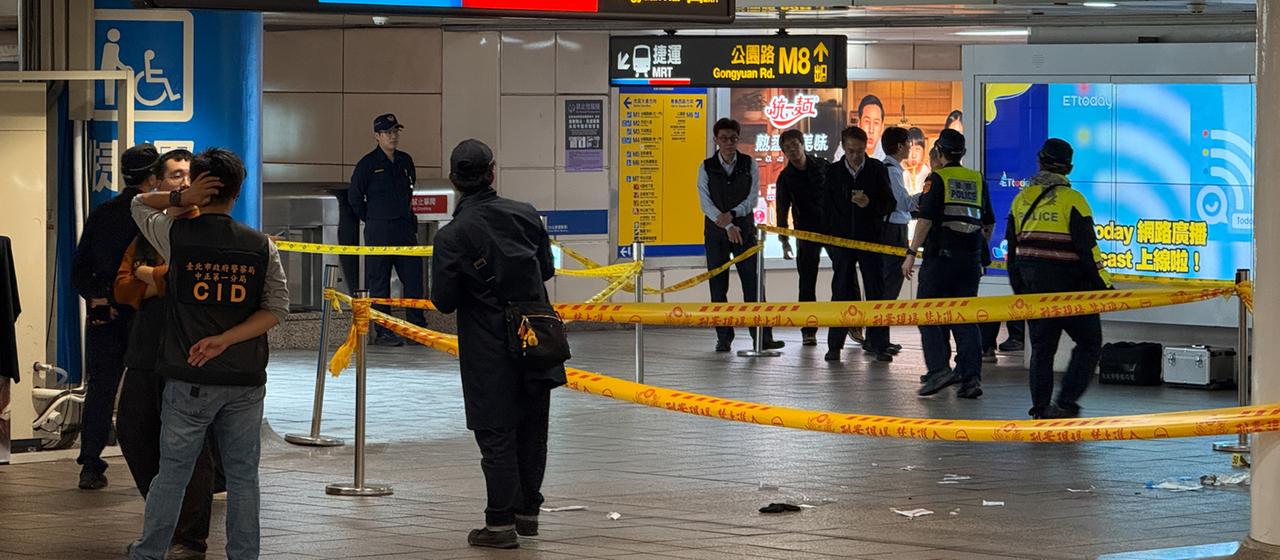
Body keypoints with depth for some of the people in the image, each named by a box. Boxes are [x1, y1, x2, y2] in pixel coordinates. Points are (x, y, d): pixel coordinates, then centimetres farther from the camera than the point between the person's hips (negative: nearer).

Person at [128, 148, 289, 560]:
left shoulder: (176, 236, -4)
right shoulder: (261, 246, 1)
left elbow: (140, 204, 15)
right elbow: (277, 308, -2)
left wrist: (181, 199, -3)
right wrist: (227, 339, -9)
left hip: (189, 380, -1)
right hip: (245, 380, 1)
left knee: (172, 472, 7)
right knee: (242, 475, 8)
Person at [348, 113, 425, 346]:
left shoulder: (405, 161, 11)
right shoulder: (368, 163, -5)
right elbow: (354, 195, 0)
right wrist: (372, 218, 3)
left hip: (405, 228, 5)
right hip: (379, 231, -5)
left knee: (414, 279, 3)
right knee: (379, 283, -1)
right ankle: (382, 332, 4)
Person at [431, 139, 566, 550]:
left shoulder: (451, 236, -16)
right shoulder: (525, 215, -3)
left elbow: (444, 302, -12)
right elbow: (547, 269, 9)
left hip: (489, 351, -4)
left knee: (496, 434, 3)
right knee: (532, 430, 16)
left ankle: (501, 523, 4)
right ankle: (528, 510, 27)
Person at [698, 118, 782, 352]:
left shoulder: (749, 164, 3)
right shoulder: (706, 167, 0)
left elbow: (753, 198, -3)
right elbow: (705, 202, -6)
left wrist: (732, 214, -18)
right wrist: (727, 226, -16)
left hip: (744, 228, 0)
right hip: (715, 230, 0)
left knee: (753, 282, -6)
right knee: (718, 285, 1)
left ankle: (763, 337, -8)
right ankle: (723, 338, 7)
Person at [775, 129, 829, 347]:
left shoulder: (822, 166, 3)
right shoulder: (785, 177, 1)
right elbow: (783, 210, -1)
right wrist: (784, 240, -8)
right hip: (806, 231, -1)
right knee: (807, 281, -2)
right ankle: (808, 330, 1)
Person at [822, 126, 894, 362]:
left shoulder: (877, 169, 1)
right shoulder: (833, 172, 4)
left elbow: (890, 203, 1)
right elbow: (827, 207, 10)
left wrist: (870, 204, -19)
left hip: (871, 238, -1)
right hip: (841, 239, 1)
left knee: (876, 290, -1)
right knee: (841, 292, 4)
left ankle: (880, 345, 2)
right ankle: (835, 345, 10)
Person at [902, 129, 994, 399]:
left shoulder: (937, 178, -4)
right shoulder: (977, 180, 13)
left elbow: (926, 219, -13)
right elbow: (988, 223, 18)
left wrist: (911, 253, -11)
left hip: (940, 255, -5)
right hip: (971, 259, 5)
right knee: (965, 317, 7)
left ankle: (939, 369, -12)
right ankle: (971, 376, -1)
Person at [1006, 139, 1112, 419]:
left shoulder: (1021, 200, 7)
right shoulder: (1072, 200, -11)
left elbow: (1013, 250, 13)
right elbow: (1087, 248, -13)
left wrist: (1020, 290, 22)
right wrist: (1104, 284, -4)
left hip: (1034, 290, 5)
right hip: (1070, 287, -5)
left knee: (1041, 347, 14)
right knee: (1089, 343, 5)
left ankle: (1040, 408, 12)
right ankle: (1065, 403, -6)